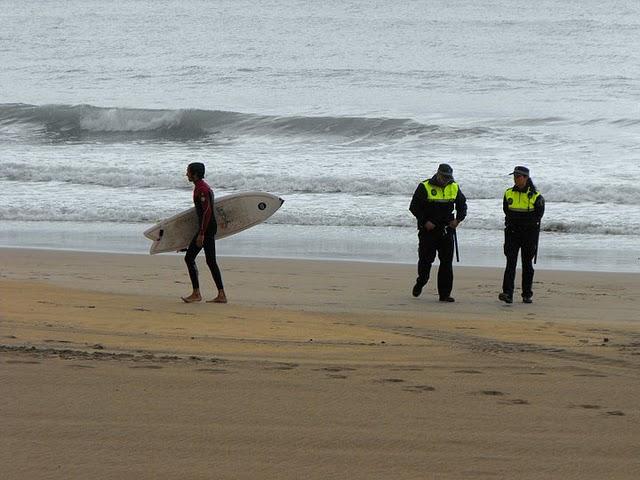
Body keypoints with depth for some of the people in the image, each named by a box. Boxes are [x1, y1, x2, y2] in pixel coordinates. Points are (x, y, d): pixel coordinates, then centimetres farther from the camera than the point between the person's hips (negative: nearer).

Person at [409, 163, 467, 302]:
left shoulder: (454, 188, 6)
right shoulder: (425, 187, -8)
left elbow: (462, 204, 19)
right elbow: (414, 207, -6)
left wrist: (458, 219, 2)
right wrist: (425, 222, -15)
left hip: (446, 230, 3)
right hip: (428, 230, -3)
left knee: (447, 262, -2)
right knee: (426, 259, 1)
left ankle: (445, 293, 1)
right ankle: (420, 283, 30)